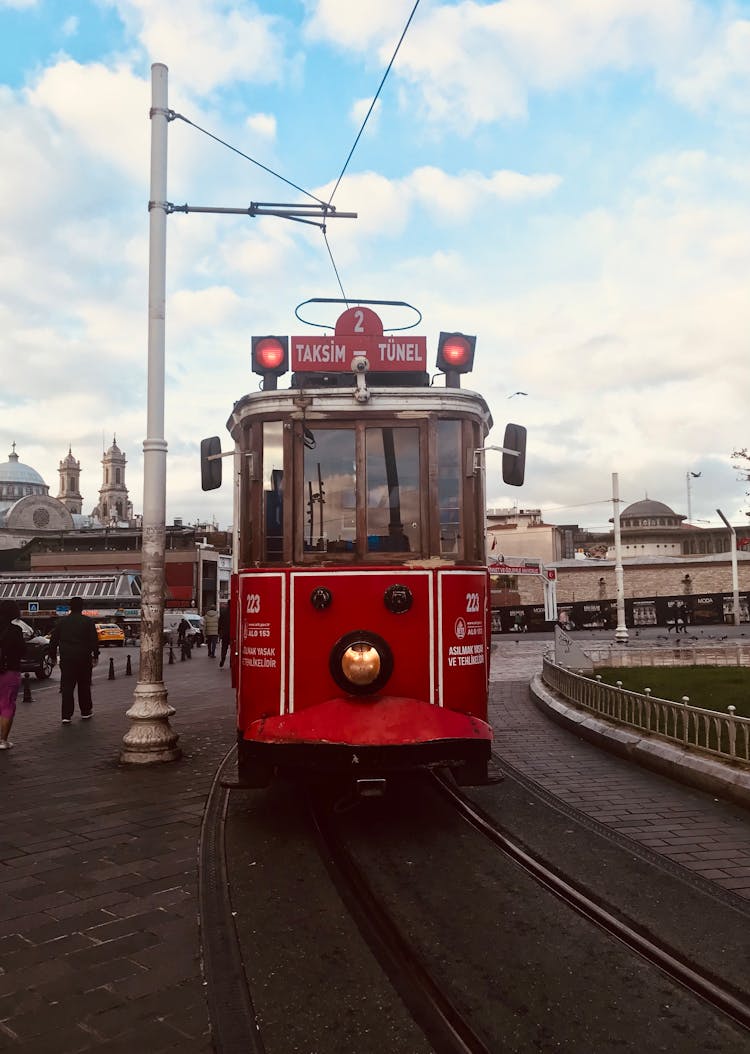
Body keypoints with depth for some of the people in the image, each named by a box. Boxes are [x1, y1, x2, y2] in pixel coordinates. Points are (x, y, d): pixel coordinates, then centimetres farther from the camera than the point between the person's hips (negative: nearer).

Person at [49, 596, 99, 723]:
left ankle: (66, 715, -4)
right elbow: (94, 640, -6)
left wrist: (53, 655, 15)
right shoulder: (88, 621, -3)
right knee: (84, 686, 11)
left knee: (67, 686, 1)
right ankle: (85, 712, 20)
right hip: (84, 658, -1)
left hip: (66, 659, 1)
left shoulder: (61, 621, 5)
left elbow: (53, 640, 7)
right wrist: (95, 655, 1)